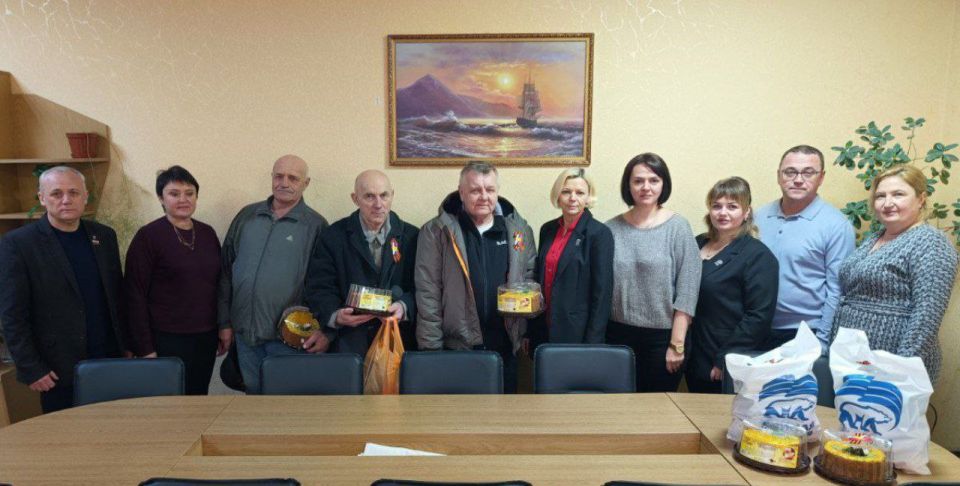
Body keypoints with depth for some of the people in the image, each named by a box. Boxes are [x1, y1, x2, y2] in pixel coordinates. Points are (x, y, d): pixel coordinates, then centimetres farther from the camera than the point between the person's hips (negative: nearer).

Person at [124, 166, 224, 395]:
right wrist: (145, 348, -11)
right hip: (167, 341, -4)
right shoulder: (148, 236, -8)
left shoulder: (207, 233, 7)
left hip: (206, 338, 5)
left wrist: (225, 326, 8)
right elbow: (135, 295, -9)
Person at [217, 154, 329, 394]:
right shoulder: (246, 216, 9)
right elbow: (226, 270, 12)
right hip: (245, 333, 4)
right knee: (254, 394, 15)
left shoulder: (316, 226, -2)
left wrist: (326, 330, -9)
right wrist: (225, 321, 9)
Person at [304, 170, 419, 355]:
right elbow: (319, 288, 3)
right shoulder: (333, 237, 7)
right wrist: (335, 315, -15)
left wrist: (404, 307, -16)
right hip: (350, 339, 0)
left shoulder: (412, 236, 7)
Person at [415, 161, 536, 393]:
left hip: (505, 346, 3)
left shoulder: (519, 229, 5)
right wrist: (431, 348, -7)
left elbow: (530, 277, 16)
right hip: (455, 347, -2)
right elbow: (428, 293, -5)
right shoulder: (436, 232, -4)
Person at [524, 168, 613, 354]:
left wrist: (592, 344, -14)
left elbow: (602, 291, -12)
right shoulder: (547, 229, 6)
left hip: (578, 332, -5)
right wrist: (530, 331, 11)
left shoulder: (600, 233, -10)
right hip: (544, 330, 5)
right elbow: (540, 279, 11)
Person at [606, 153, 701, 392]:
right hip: (618, 336, 2)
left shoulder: (678, 228, -4)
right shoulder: (611, 229, 2)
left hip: (662, 337, -2)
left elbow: (687, 291, -6)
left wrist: (677, 344, -8)